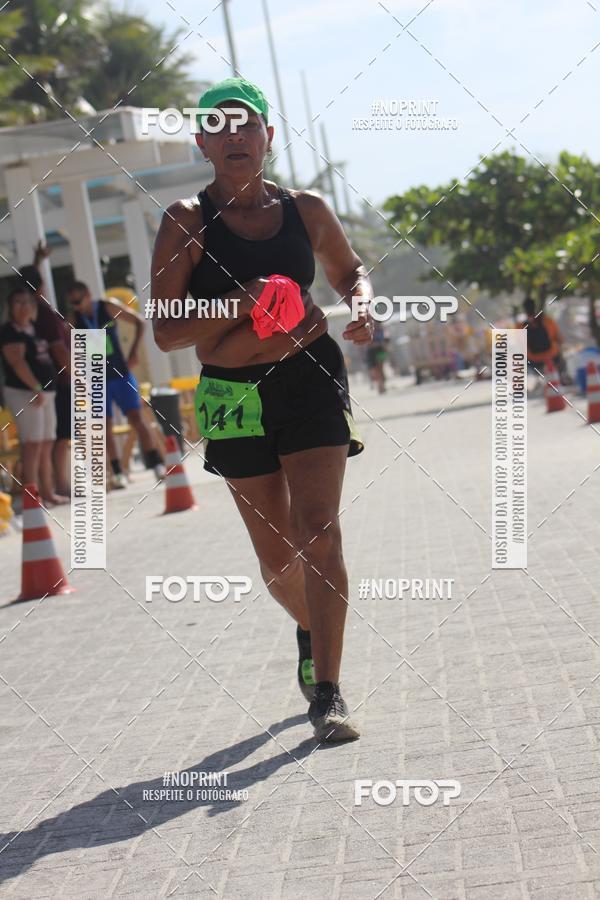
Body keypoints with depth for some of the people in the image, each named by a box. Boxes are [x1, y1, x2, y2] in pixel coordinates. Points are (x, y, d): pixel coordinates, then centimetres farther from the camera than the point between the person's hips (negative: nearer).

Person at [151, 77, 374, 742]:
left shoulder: (306, 210, 5)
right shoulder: (187, 221, -3)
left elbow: (350, 271, 24)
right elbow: (166, 333, -7)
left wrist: (362, 304, 2)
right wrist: (238, 306, -22)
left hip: (311, 379, 1)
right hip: (234, 395, 0)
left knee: (319, 532, -14)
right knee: (276, 555, 8)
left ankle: (327, 694, -10)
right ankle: (310, 632, 42)